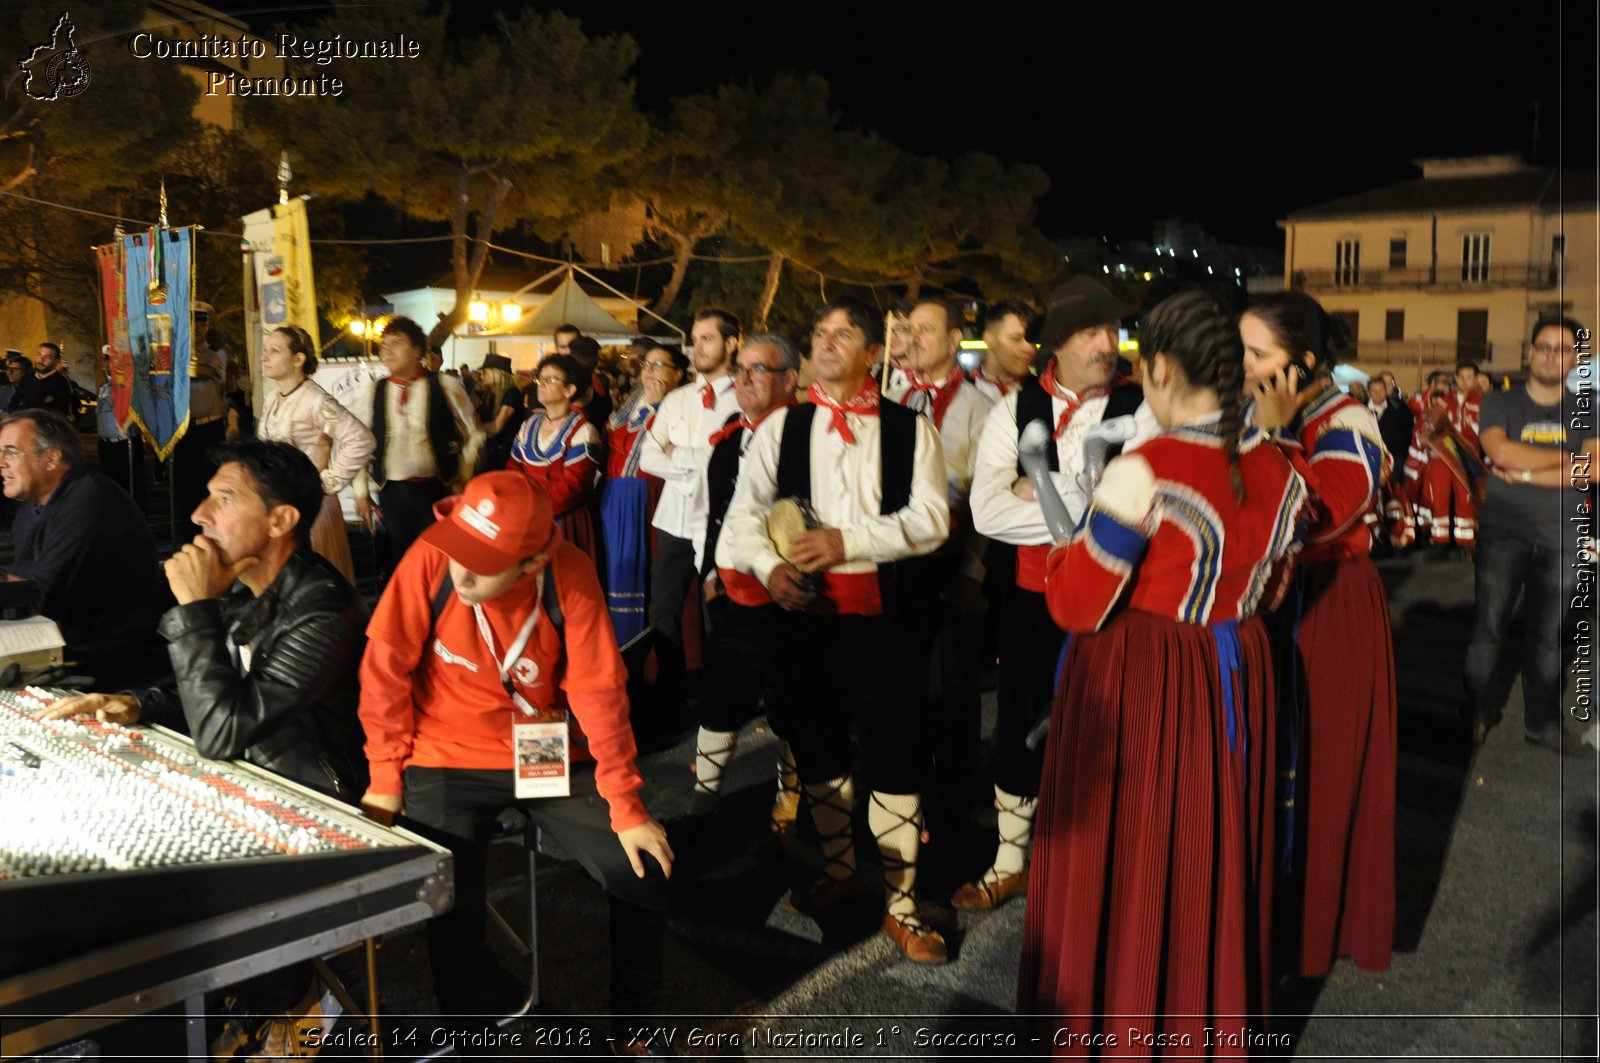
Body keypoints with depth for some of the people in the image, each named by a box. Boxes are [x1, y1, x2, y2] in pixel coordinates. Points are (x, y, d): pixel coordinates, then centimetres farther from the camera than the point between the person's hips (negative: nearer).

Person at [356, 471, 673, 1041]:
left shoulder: (568, 576, -21)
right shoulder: (431, 558, -22)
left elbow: (600, 693, -14)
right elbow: (386, 668, -11)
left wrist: (625, 807, -11)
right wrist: (386, 777, -7)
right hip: (448, 762, -1)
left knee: (644, 873, -8)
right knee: (451, 904, -19)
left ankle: (634, 1019, 18)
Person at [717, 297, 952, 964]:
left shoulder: (911, 429, 2)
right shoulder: (782, 427, 8)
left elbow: (930, 518, -7)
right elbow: (744, 511, 3)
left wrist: (848, 540, -17)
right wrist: (768, 565, -16)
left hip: (882, 615, -3)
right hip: (804, 611, 3)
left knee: (893, 758, 0)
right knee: (818, 751, 16)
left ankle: (902, 903, 15)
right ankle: (837, 869, 38)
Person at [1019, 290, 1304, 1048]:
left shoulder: (1143, 473, -22)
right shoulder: (1277, 470, 0)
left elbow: (1078, 608, -19)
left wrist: (1065, 552, -6)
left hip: (1137, 689, -6)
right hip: (1235, 683, 7)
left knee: (1126, 863, 10)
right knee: (1216, 856, 21)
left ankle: (1119, 1031, 26)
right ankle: (1211, 1022, 39)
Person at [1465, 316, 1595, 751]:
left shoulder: (1584, 414, 10)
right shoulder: (1500, 403, 4)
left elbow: (1591, 470, -8)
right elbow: (1500, 451, -15)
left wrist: (1528, 473, -13)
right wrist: (1564, 458, -7)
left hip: (1562, 536, 2)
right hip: (1504, 530, -2)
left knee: (1549, 634, 6)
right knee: (1490, 626, -3)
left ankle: (1542, 719, 18)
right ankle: (1479, 711, 10)